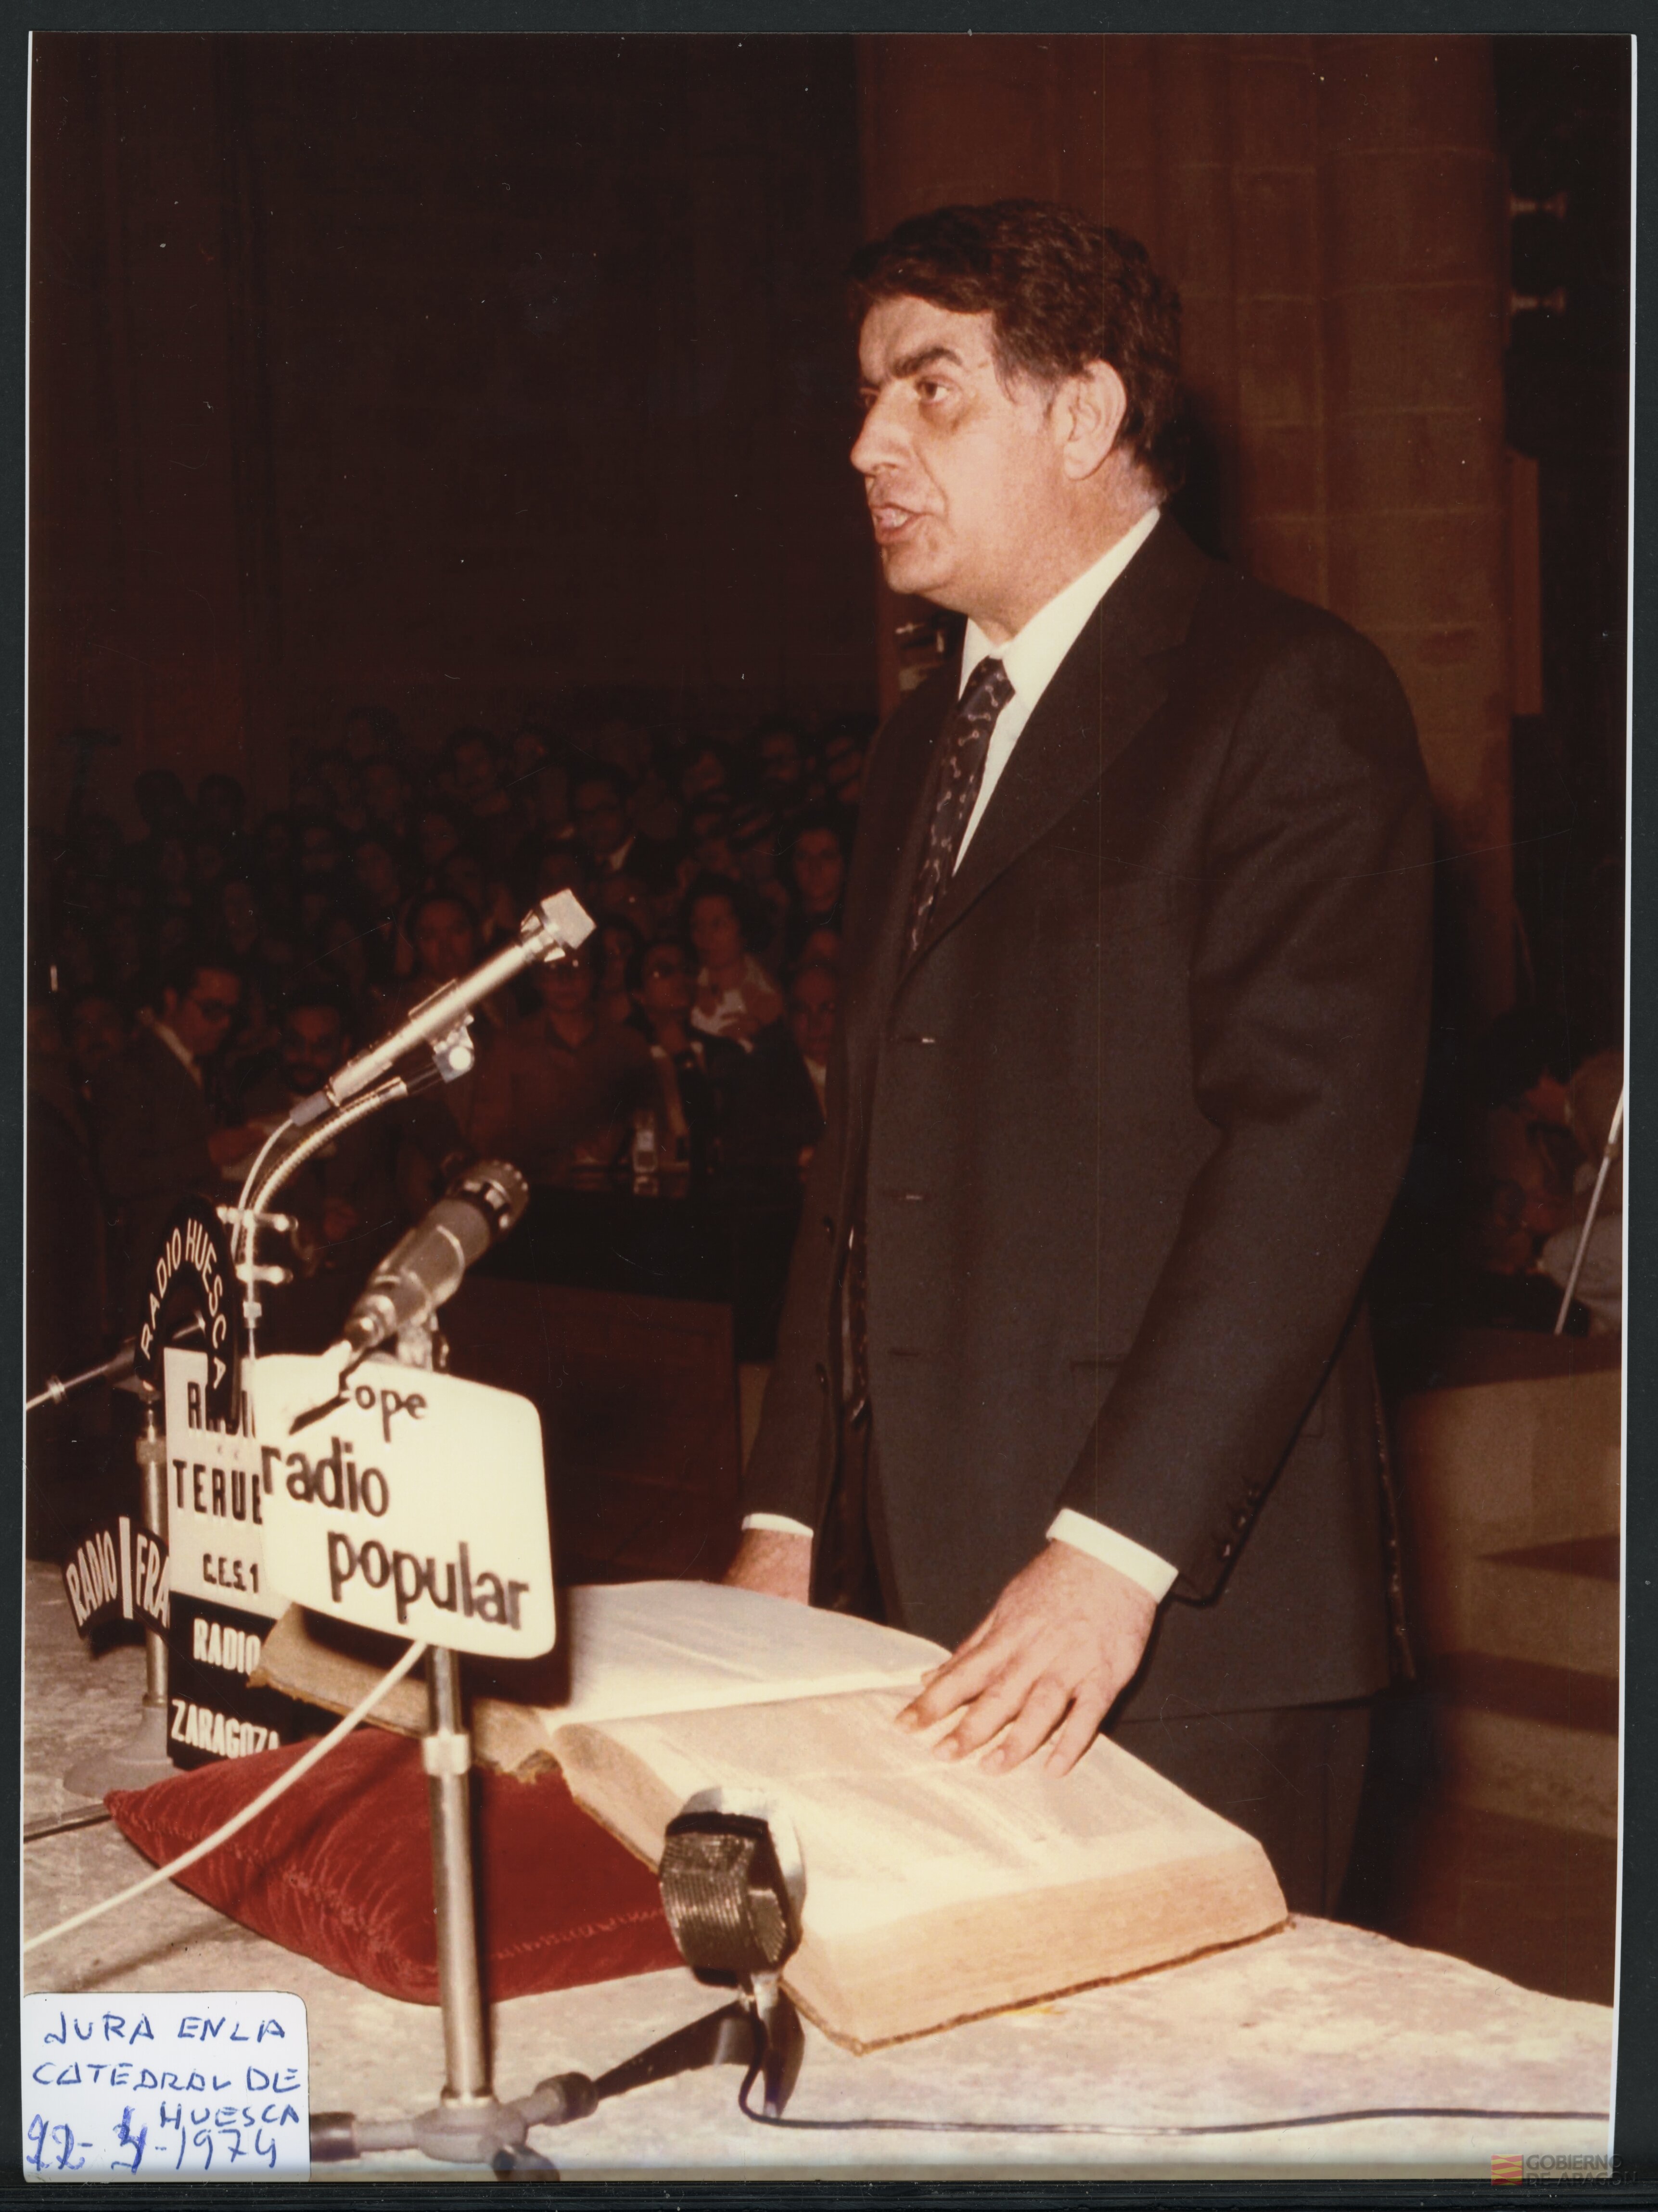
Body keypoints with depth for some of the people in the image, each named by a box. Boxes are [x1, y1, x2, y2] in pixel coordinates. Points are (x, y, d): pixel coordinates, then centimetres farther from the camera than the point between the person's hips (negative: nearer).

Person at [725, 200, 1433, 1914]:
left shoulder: (1293, 700, -6)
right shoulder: (924, 744, 19)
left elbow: (1312, 1144, -16)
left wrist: (1114, 1554, -22)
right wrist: (784, 1520, 12)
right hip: (909, 1593, 7)